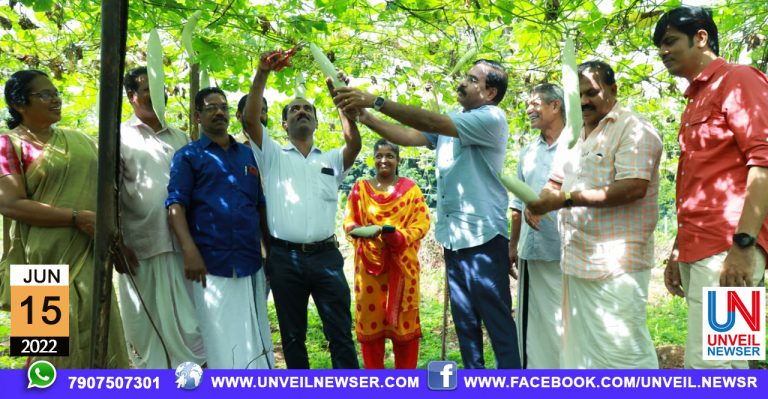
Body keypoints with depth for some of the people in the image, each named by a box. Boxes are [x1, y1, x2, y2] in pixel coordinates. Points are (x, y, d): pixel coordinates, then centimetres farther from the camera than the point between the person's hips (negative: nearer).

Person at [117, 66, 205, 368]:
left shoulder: (180, 139, 17)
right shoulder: (119, 137, 5)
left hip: (181, 246, 3)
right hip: (140, 248, -3)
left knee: (187, 322, 4)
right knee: (145, 325, 6)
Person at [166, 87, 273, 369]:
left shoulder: (248, 154, 18)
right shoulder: (188, 156, 5)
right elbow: (176, 205, -6)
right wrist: (190, 251, -20)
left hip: (251, 264, 4)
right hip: (210, 265, -4)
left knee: (256, 341, 9)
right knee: (222, 345, -1)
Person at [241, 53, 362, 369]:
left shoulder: (331, 160, 14)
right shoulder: (273, 156, 10)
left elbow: (354, 143, -6)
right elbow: (250, 119, -4)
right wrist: (262, 74, -13)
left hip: (325, 256, 1)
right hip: (285, 258, 0)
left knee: (341, 334, 1)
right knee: (292, 336, 9)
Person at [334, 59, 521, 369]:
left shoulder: (492, 119, -11)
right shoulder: (451, 124, 15)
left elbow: (432, 123, -21)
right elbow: (409, 136, 6)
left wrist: (376, 100, -23)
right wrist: (365, 117, -6)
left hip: (484, 238, -8)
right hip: (453, 237, 8)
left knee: (497, 320, -1)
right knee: (464, 321, 14)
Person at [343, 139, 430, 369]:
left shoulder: (410, 188, 5)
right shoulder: (360, 188, 9)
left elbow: (422, 222, 0)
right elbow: (349, 222, 6)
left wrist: (399, 235, -18)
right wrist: (363, 231, -17)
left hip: (402, 264, -1)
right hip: (369, 263, 1)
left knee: (404, 318, 1)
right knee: (370, 316, 1)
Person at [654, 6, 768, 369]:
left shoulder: (738, 80, -2)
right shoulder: (696, 100, 24)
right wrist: (678, 250, 20)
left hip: (726, 248, -9)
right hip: (698, 249, 9)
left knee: (705, 363, -13)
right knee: (726, 361, 9)